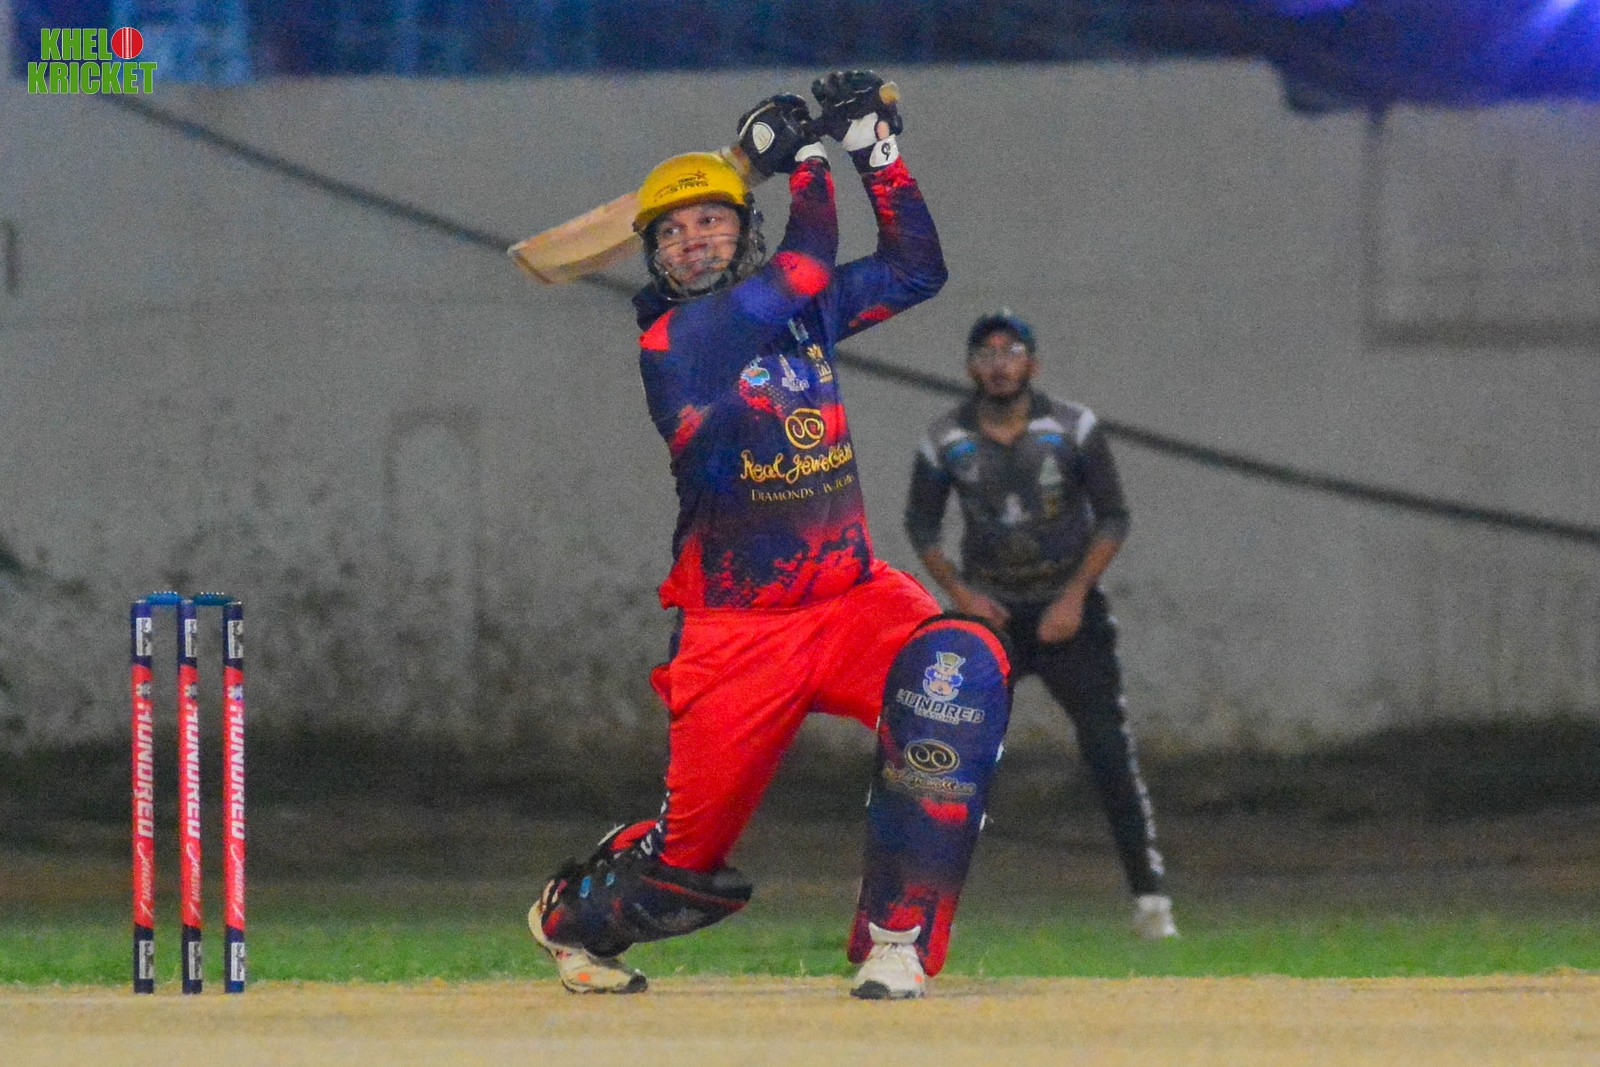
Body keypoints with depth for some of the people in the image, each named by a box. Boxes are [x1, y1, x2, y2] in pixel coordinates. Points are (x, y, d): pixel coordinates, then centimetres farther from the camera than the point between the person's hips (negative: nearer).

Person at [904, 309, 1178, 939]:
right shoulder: (945, 442, -4)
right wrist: (958, 591, -7)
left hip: (1068, 610, -1)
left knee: (1110, 754, -9)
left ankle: (1150, 899, -7)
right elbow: (921, 525, 7)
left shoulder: (1073, 430, -7)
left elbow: (1114, 519, -3)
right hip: (989, 612, 1)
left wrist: (1076, 595, -13)